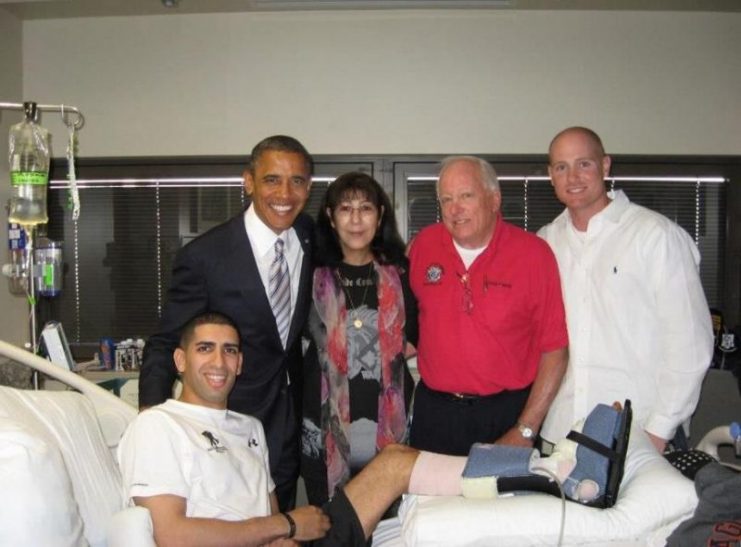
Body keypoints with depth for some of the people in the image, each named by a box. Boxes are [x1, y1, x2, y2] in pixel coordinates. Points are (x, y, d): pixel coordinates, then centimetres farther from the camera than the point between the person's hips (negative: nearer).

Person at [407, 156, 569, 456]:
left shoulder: (534, 253, -9)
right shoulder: (423, 244, 0)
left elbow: (554, 349, -9)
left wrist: (526, 431, -11)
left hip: (506, 412, -2)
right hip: (434, 411, 3)